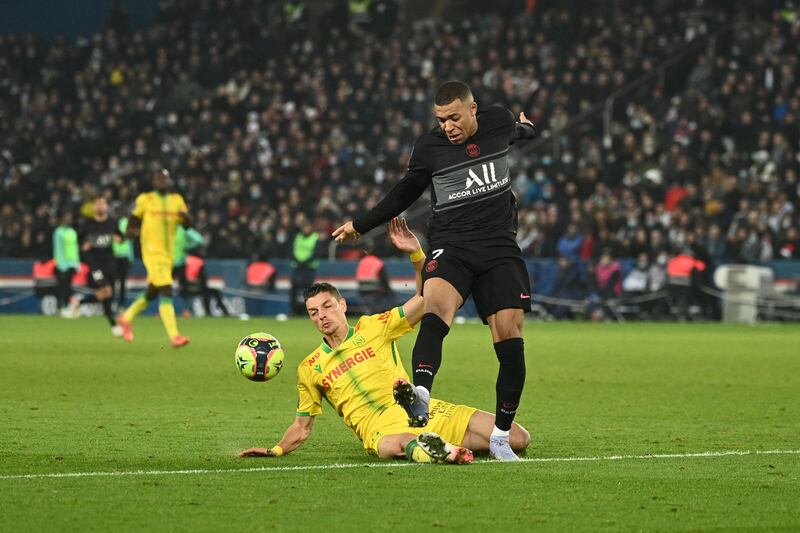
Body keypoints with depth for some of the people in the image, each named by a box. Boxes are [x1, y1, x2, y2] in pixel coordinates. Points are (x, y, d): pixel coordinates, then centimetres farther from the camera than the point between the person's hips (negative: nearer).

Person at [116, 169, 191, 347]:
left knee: (151, 293, 18)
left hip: (168, 253, 6)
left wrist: (184, 216, -15)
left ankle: (126, 317, 41)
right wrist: (132, 230, -8)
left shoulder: (177, 200, 10)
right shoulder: (145, 200, -1)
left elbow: (188, 224, 7)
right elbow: (134, 217, 12)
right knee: (166, 292, -17)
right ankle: (174, 336, -20)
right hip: (152, 252, -6)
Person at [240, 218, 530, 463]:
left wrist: (416, 254, -7)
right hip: (377, 427, -5)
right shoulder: (309, 368, 18)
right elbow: (302, 426, 24)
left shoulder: (373, 327, 15)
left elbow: (426, 298, 8)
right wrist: (276, 451, 6)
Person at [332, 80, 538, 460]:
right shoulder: (428, 147, 0)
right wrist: (359, 226, 21)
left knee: (509, 340, -7)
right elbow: (404, 194, 17)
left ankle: (501, 435, 8)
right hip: (451, 246, -2)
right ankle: (420, 396, -57)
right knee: (436, 306, -33)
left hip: (500, 247, 2)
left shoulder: (499, 123, 3)